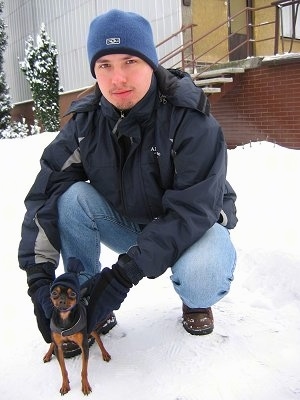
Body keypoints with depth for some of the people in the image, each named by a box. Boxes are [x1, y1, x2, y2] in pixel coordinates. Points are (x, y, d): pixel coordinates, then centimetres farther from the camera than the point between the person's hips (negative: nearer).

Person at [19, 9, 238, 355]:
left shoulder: (190, 119, -25)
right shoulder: (85, 122, -12)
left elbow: (191, 210, -31)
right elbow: (44, 194, -15)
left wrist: (124, 274, -37)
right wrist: (38, 274, -27)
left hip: (193, 223, -3)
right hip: (125, 223, 4)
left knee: (200, 275, -37)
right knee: (72, 197, -24)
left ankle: (195, 302, 3)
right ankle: (87, 310, -7)